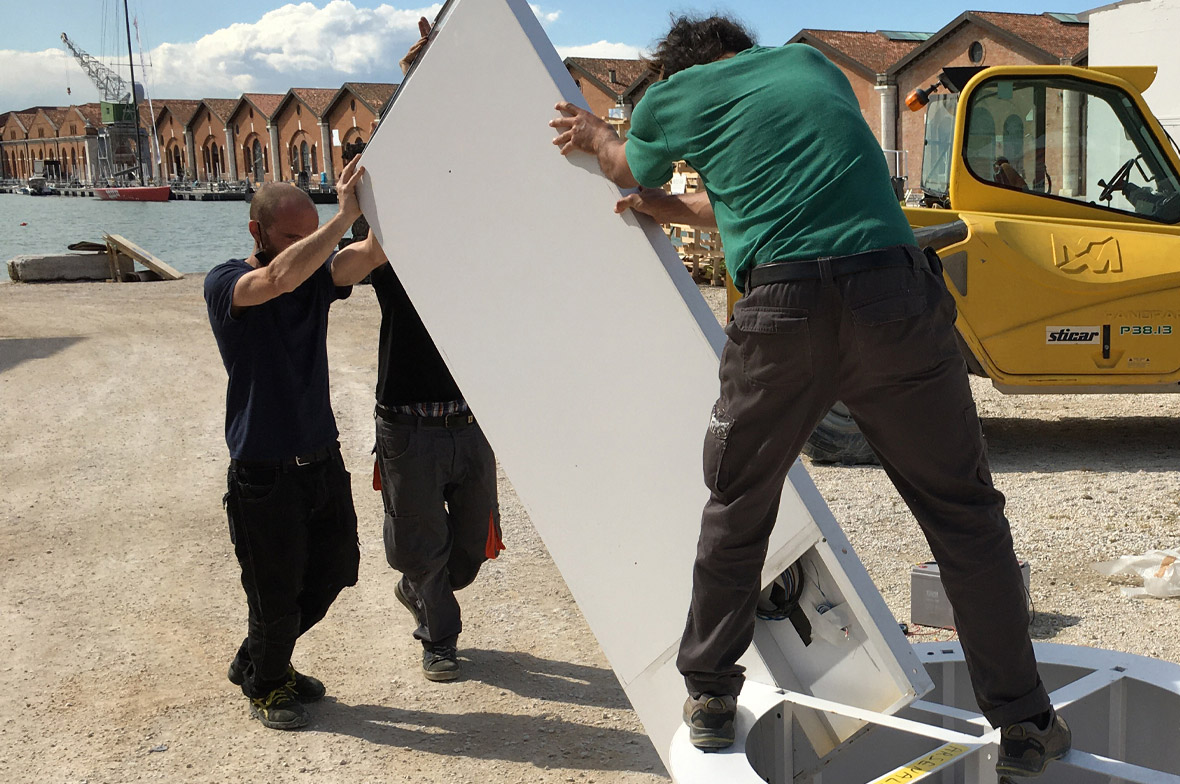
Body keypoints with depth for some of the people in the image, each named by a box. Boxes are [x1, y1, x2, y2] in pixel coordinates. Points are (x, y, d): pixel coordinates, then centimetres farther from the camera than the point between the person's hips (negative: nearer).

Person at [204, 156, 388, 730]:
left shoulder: (318, 276, 2)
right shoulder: (225, 284, -12)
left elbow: (371, 255, -17)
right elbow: (278, 278, -34)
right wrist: (344, 216, -38)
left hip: (322, 461, 6)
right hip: (264, 473, -6)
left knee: (333, 569, 17)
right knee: (276, 592, 6)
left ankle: (260, 661, 40)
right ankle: (264, 686, 33)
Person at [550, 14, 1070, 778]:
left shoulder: (678, 93, 17)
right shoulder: (811, 63, 27)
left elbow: (629, 167, 37)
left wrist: (594, 135, 58)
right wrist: (681, 209, 48)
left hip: (783, 306, -2)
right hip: (894, 292, 2)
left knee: (736, 510, 19)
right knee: (964, 513, 11)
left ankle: (710, 698, 30)